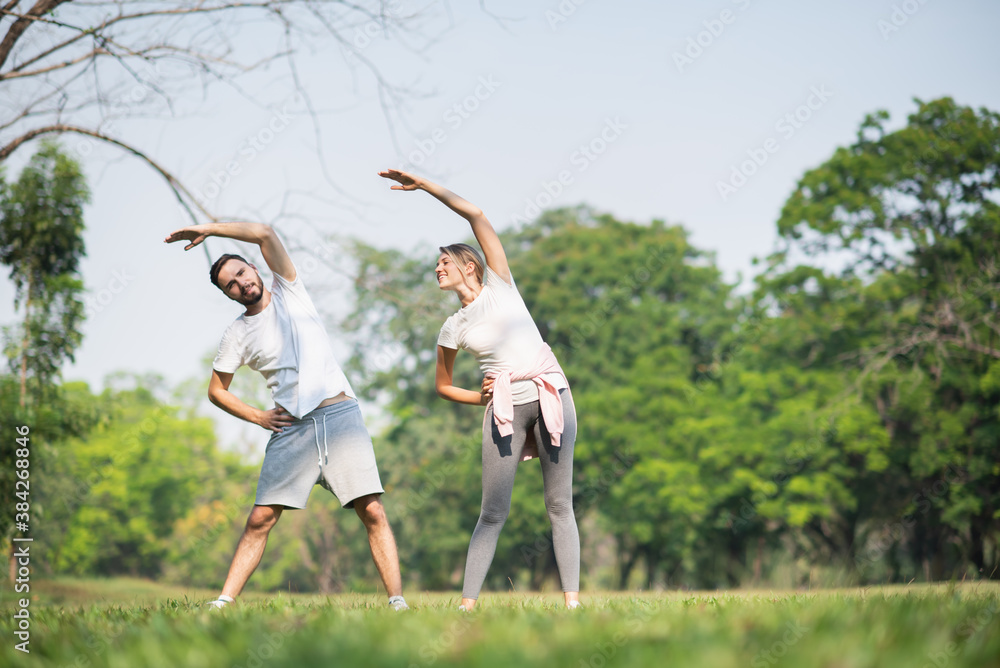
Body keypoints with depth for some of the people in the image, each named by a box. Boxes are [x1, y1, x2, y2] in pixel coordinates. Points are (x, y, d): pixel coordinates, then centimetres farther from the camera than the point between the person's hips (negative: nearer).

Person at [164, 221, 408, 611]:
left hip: (340, 414, -1)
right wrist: (257, 417, 6)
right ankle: (223, 602, -3)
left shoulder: (288, 291, 9)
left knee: (372, 511, -10)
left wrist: (207, 229, 1)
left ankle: (398, 602, -10)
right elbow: (216, 390, 19)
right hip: (291, 428, 1)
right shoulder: (237, 334, 10)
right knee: (260, 519, -6)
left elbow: (264, 233, -3)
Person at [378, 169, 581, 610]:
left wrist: (425, 185, -1)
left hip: (550, 394, -1)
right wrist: (480, 399, 5)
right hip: (504, 407, 1)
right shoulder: (453, 329, 12)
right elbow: (442, 386, 23)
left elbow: (476, 216, 0)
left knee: (559, 503, -3)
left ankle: (572, 600, -4)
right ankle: (468, 604, -5)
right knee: (493, 511, -5)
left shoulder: (499, 283, 9)